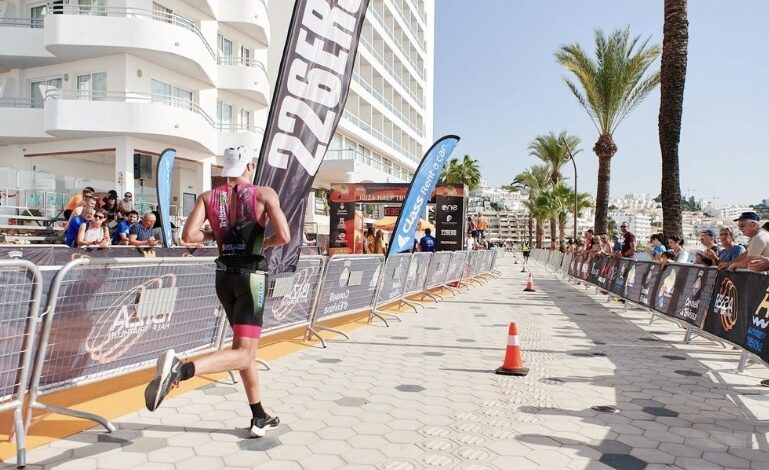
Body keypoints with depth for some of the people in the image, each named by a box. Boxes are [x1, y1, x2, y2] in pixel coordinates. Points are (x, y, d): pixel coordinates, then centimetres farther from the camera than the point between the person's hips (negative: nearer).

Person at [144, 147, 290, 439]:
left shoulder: (208, 197, 5)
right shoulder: (264, 194, -5)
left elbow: (189, 235, -6)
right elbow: (283, 236, -15)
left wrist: (214, 235, 13)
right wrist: (265, 243, 5)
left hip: (224, 277, 6)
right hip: (251, 276, -6)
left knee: (243, 347, 18)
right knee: (243, 354, -9)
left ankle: (259, 418, 24)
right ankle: (181, 369, -33)